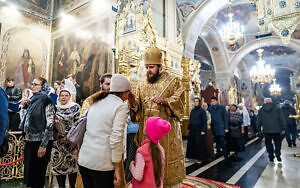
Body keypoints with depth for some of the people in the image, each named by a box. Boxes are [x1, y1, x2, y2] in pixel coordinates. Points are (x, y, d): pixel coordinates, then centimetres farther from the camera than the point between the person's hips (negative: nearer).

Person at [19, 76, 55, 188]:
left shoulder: (47, 101, -12)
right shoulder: (33, 100, 12)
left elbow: (49, 124, -16)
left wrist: (43, 145, -18)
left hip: (41, 141, -7)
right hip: (30, 140, 8)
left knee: (38, 173, 3)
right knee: (29, 170, 15)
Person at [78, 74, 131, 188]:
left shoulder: (95, 103, 9)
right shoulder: (121, 106, -10)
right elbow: (116, 139, -16)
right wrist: (117, 169, -9)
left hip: (83, 159, 7)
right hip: (102, 164, -6)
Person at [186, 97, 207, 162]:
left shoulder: (202, 111, -7)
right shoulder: (192, 110, 11)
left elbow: (204, 121, -9)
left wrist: (203, 130, -14)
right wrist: (189, 128, 13)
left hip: (199, 130, -5)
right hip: (192, 130, 6)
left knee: (199, 144, 1)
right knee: (190, 143, 8)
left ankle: (200, 157, 15)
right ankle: (190, 156, 21)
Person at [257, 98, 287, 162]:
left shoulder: (261, 110, 4)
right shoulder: (277, 109, 0)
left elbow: (259, 121, 7)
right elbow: (282, 119, -2)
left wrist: (259, 129, 15)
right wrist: (283, 128, 2)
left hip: (266, 130, 1)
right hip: (276, 130, -1)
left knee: (268, 143, 10)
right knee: (278, 142, 14)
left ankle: (271, 157, 11)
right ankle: (277, 153, -2)